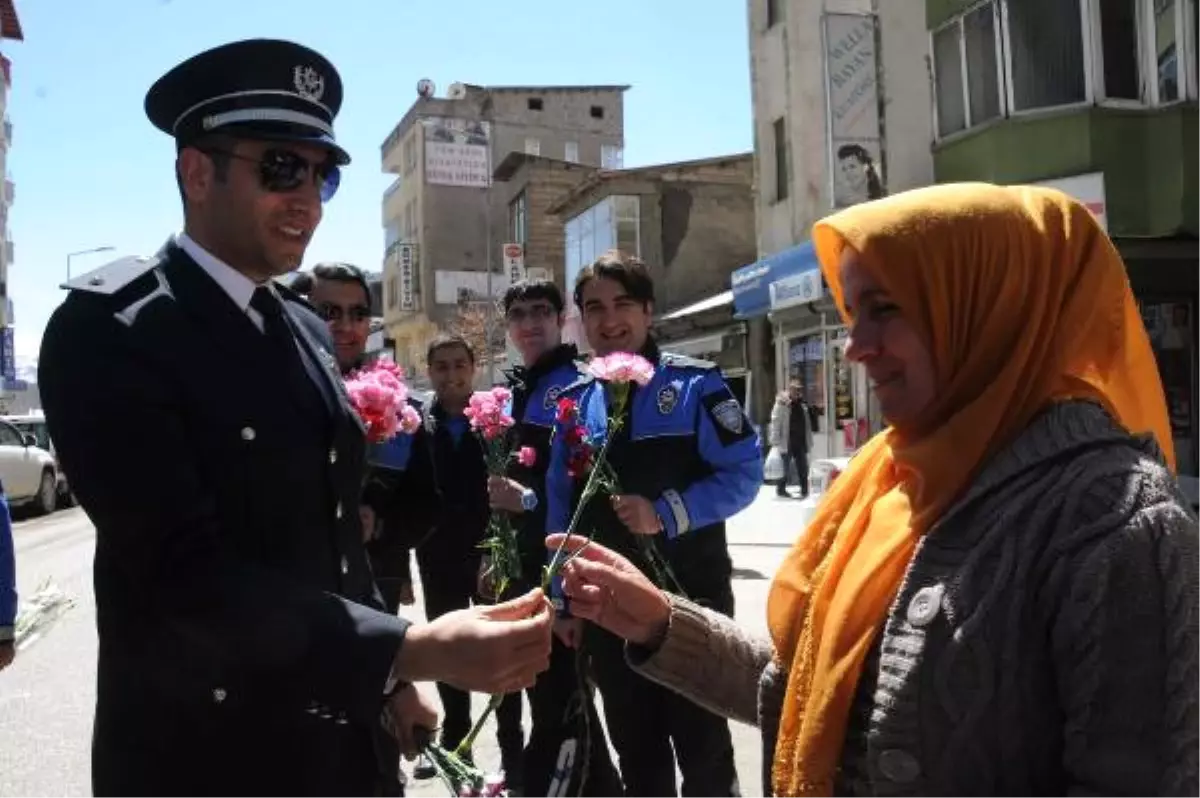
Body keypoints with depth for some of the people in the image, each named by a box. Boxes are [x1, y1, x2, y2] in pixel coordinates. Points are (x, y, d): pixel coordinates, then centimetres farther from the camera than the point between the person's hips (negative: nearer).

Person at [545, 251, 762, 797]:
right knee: (635, 751, 18)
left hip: (690, 595, -4)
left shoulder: (694, 384, -7)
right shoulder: (574, 401, 6)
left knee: (704, 748, 10)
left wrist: (666, 514, -22)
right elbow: (559, 505, 9)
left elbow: (743, 474, -11)